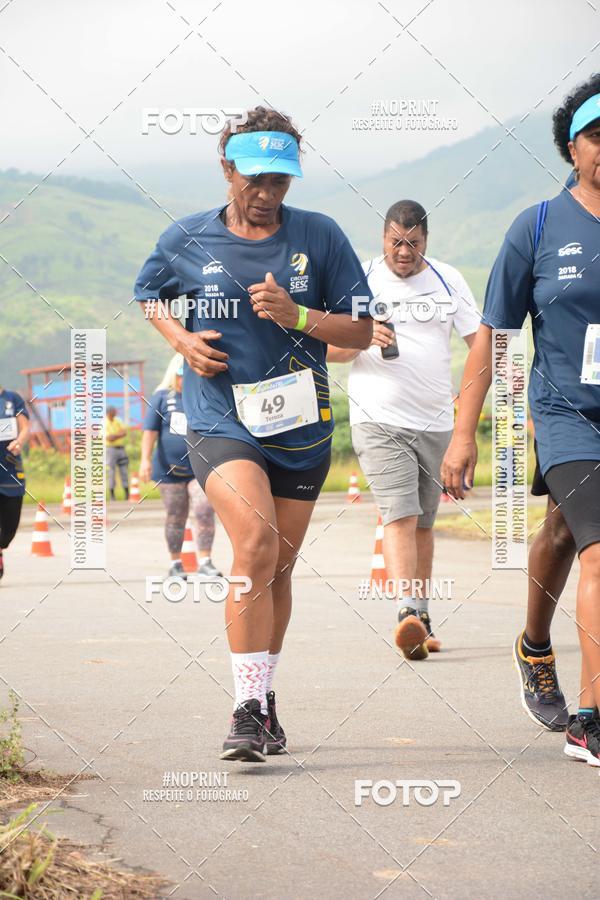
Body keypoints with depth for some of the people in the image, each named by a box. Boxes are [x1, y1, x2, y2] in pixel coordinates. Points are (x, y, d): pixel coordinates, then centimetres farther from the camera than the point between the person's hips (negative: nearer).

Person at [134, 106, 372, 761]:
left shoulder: (319, 236, 1)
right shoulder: (187, 240, 2)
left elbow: (363, 329, 2)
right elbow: (147, 296, 22)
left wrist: (298, 317, -15)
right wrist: (180, 339, 2)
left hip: (300, 423, 2)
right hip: (219, 418, -2)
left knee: (277, 569, 11)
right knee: (255, 545, -23)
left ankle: (263, 697, 29)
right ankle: (248, 707, -22)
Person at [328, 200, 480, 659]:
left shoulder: (448, 279, 9)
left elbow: (480, 341, 11)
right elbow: (329, 349, 3)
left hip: (436, 422, 3)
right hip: (378, 419, -3)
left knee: (423, 523, 10)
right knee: (400, 517, -18)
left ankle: (422, 619, 18)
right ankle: (408, 613, -28)